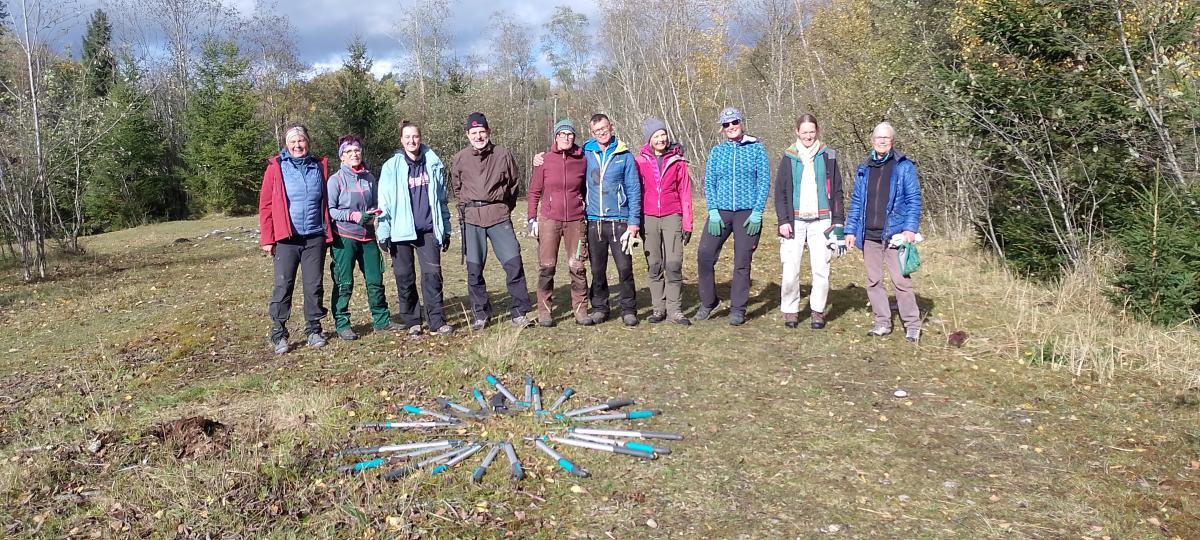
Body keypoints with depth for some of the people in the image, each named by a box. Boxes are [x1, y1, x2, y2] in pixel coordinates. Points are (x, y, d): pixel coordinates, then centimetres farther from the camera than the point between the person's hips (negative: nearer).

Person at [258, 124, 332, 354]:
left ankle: (313, 330, 18)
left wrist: (328, 232, 9)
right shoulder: (276, 168, 0)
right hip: (286, 238, -3)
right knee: (283, 285, -1)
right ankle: (278, 333, 7)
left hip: (315, 237, 3)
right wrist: (266, 239, -5)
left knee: (314, 285, 7)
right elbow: (265, 205, -1)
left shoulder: (319, 167, 9)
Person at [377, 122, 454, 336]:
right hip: (401, 231, -1)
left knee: (433, 274, -3)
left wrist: (445, 229, 12)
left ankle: (437, 320, 2)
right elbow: (384, 202, -1)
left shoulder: (434, 164, 6)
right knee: (405, 278, 6)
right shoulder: (392, 167, -1)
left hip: (428, 230, 1)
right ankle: (412, 322, 16)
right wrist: (384, 233, -6)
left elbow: (441, 199, 12)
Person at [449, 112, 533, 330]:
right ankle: (481, 314, 17)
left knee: (513, 263, -8)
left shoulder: (503, 154, 3)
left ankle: (519, 313, 3)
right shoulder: (460, 159, 6)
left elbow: (514, 184, 13)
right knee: (474, 269, 4)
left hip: (499, 216, -1)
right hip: (471, 219, 1)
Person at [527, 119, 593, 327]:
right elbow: (534, 191, 6)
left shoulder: (582, 161, 4)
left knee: (577, 267, 1)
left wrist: (588, 215, 14)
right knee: (546, 267, 0)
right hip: (549, 220, -1)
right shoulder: (544, 161, 1)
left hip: (575, 220, 1)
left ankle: (580, 310, 9)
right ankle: (544, 312, 7)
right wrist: (532, 218, 0)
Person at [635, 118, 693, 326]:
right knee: (654, 266, 4)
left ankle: (675, 310, 0)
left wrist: (687, 224, 3)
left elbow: (685, 193, 7)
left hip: (672, 217, -1)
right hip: (649, 218, 1)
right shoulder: (641, 161, 4)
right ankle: (658, 308, 12)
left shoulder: (677, 160, 5)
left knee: (674, 265, -7)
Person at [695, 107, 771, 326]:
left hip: (748, 213, -2)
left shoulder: (756, 149, 3)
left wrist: (757, 213, -8)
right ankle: (708, 302, 11)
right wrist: (713, 212, -4)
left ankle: (738, 309, 11)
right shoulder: (717, 152, 10)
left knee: (742, 263, 1)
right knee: (705, 256, -7)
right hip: (720, 212, 2)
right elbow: (709, 183, 8)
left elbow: (764, 182, 0)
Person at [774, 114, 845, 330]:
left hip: (821, 221, 0)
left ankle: (818, 310, 14)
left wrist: (838, 221, 3)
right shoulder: (789, 158, 6)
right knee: (790, 270, -5)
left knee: (821, 269, -2)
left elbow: (837, 191, 9)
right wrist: (783, 220, -3)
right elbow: (779, 192, 6)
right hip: (795, 221, 0)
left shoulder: (828, 156, 7)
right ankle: (790, 310, 11)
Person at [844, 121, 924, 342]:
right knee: (873, 281, 10)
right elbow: (856, 201, 15)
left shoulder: (904, 167, -1)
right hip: (869, 235, 5)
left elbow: (914, 199, -4)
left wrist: (910, 228, -15)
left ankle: (912, 325, 4)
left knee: (901, 281, -5)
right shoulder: (864, 168, 12)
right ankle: (882, 323, 20)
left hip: (894, 233, -5)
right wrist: (850, 229, 8)